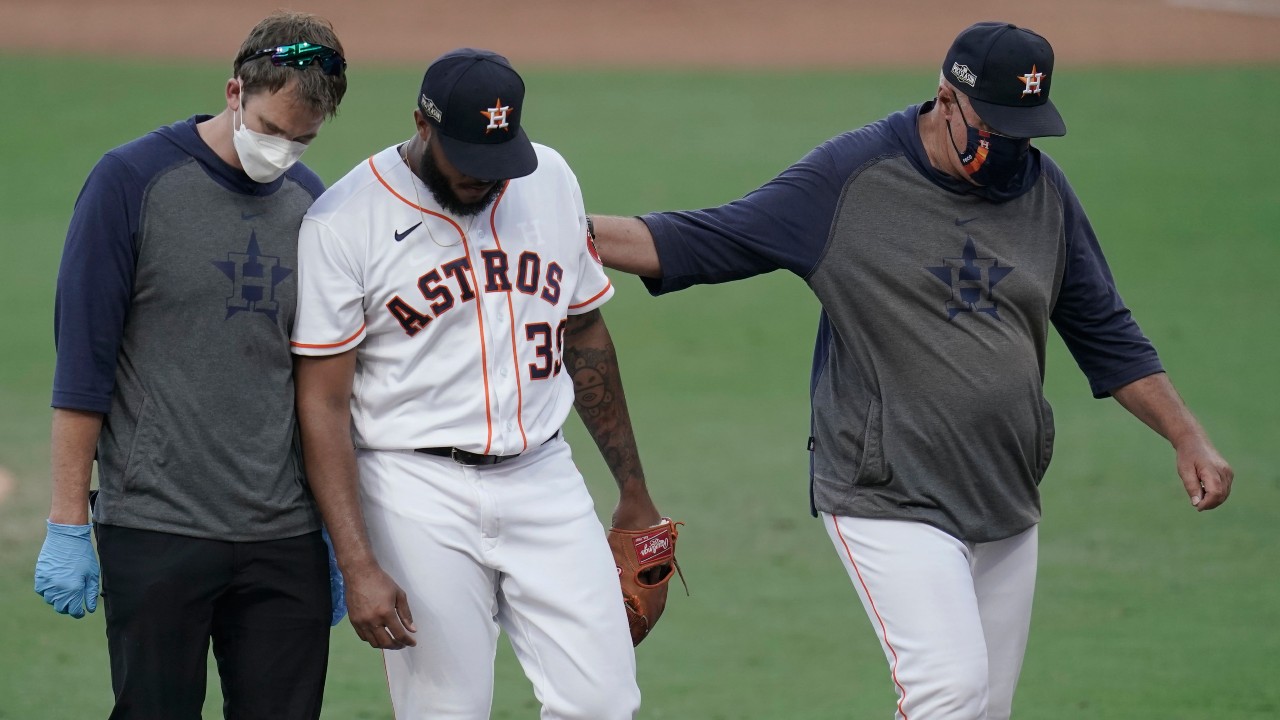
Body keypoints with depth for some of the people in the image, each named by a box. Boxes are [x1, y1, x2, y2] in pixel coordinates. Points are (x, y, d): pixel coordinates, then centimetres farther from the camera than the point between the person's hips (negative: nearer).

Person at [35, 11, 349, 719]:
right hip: (156, 531, -4)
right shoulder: (131, 181, -5)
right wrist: (68, 527, -8)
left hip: (286, 543, 4)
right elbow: (82, 364, -5)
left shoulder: (314, 204, 10)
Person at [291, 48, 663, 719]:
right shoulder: (342, 222, -9)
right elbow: (323, 405, -10)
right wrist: (357, 565, -18)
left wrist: (632, 488, 20)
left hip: (544, 481, 4)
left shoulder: (550, 179, 6)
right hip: (418, 499, -4)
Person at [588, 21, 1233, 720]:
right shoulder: (849, 176, -7)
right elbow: (696, 242, -6)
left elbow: (1106, 334, 16)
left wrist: (1188, 437, 8)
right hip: (890, 500, -6)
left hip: (1007, 504, 6)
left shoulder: (1044, 190, 7)